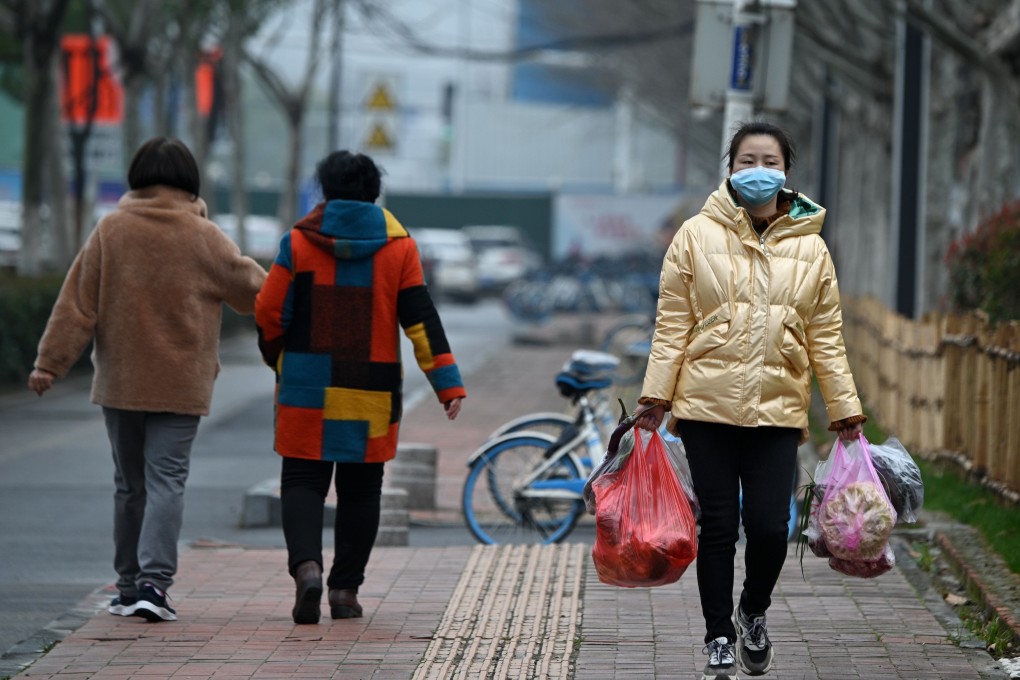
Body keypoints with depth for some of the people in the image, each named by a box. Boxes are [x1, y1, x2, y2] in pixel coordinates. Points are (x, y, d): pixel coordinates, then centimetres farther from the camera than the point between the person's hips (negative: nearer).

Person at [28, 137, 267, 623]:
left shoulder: (110, 231, -2)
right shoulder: (204, 237, -5)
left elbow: (77, 304, -3)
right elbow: (251, 286, 7)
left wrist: (49, 362, 1)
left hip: (120, 382, 2)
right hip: (181, 383, -2)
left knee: (128, 485, 12)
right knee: (166, 480, -4)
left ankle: (128, 586, 17)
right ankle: (153, 582, -18)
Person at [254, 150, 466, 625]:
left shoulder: (299, 243, -3)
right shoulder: (398, 246, 1)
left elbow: (268, 315, -3)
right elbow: (421, 319, -4)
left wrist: (280, 363, 16)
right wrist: (448, 383, -3)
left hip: (308, 390, -1)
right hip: (372, 395, 1)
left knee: (302, 481, 4)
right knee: (360, 488, 12)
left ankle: (306, 565, -20)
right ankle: (345, 589, 12)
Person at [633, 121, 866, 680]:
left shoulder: (810, 248, 7)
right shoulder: (697, 236, 2)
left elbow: (826, 339, 9)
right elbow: (672, 326, 2)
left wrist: (846, 409, 7)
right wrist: (655, 395, -5)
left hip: (778, 410, 1)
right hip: (708, 406, -1)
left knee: (769, 526, -7)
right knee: (718, 527, 3)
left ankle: (753, 612, 22)